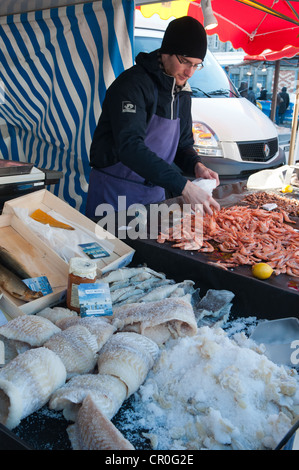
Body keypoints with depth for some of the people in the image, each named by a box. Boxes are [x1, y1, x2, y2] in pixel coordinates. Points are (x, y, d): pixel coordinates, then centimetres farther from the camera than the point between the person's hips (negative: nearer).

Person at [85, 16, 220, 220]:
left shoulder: (182, 93, 7)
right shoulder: (132, 83, -19)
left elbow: (183, 144, 14)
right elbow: (130, 147, -33)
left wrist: (197, 166, -11)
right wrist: (184, 186, -39)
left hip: (155, 193, 7)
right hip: (114, 194, -7)